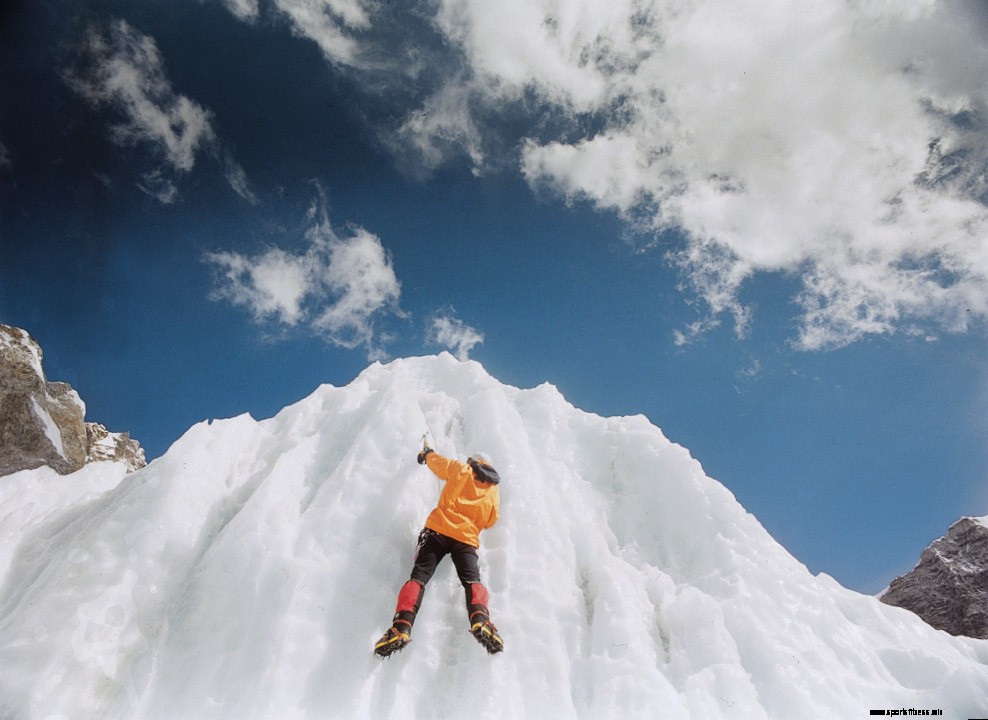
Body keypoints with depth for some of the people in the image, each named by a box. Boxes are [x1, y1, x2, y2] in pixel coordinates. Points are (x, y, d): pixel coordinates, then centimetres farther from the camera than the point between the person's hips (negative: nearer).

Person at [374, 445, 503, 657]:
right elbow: (490, 521, 23)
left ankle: (402, 627, -28)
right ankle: (481, 621, -32)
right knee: (472, 580, -2)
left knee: (419, 575, -8)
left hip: (438, 529, -1)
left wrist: (427, 453, 54)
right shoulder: (494, 490, 20)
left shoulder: (461, 470, 16)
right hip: (466, 538, 1)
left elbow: (437, 462, 32)